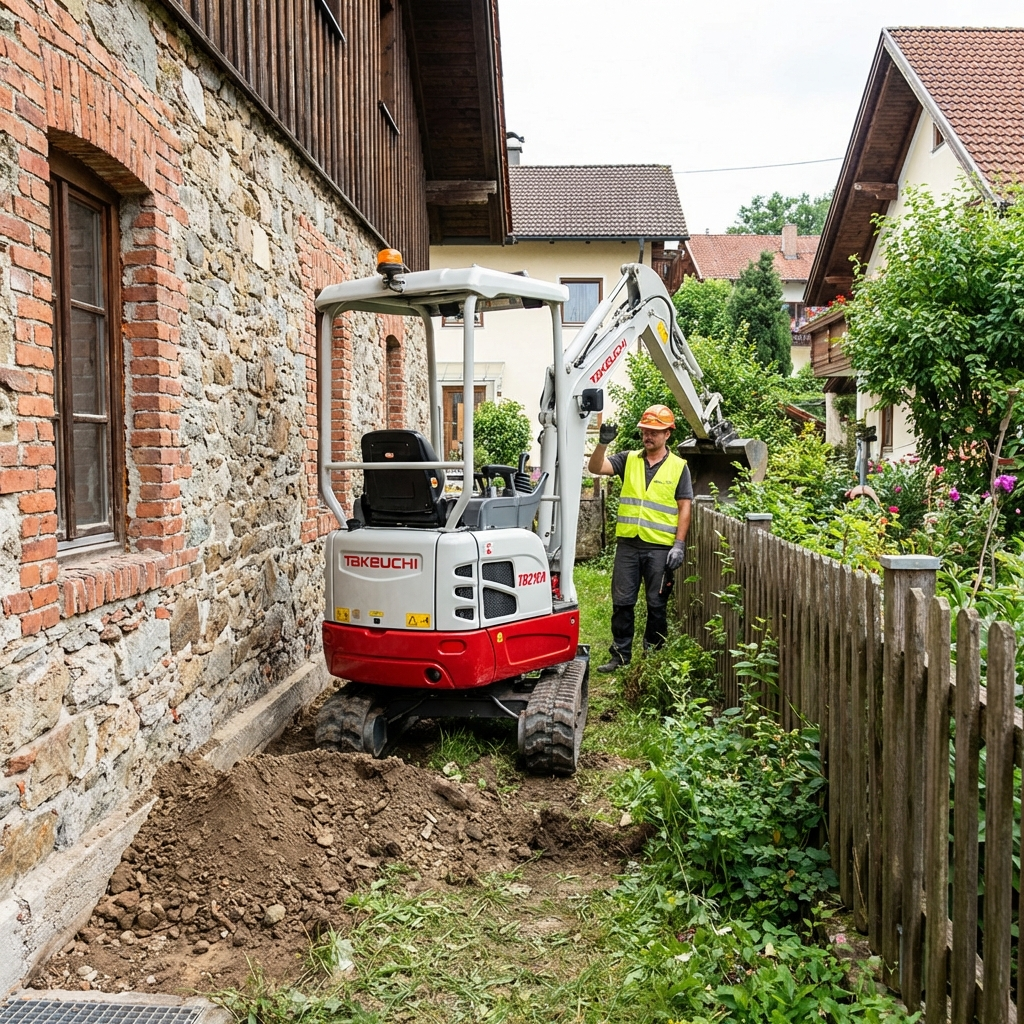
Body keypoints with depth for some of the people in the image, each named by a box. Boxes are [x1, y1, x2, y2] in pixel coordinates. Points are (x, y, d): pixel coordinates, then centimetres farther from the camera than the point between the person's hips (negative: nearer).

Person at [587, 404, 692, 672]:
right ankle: (620, 654, 16)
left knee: (657, 604, 7)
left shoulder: (678, 467, 1)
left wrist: (679, 544, -8)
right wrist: (603, 443, -21)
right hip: (628, 543, 2)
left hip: (660, 547, -2)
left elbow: (684, 508, -1)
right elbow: (596, 468, -4)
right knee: (622, 601, 6)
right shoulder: (628, 460, 8)